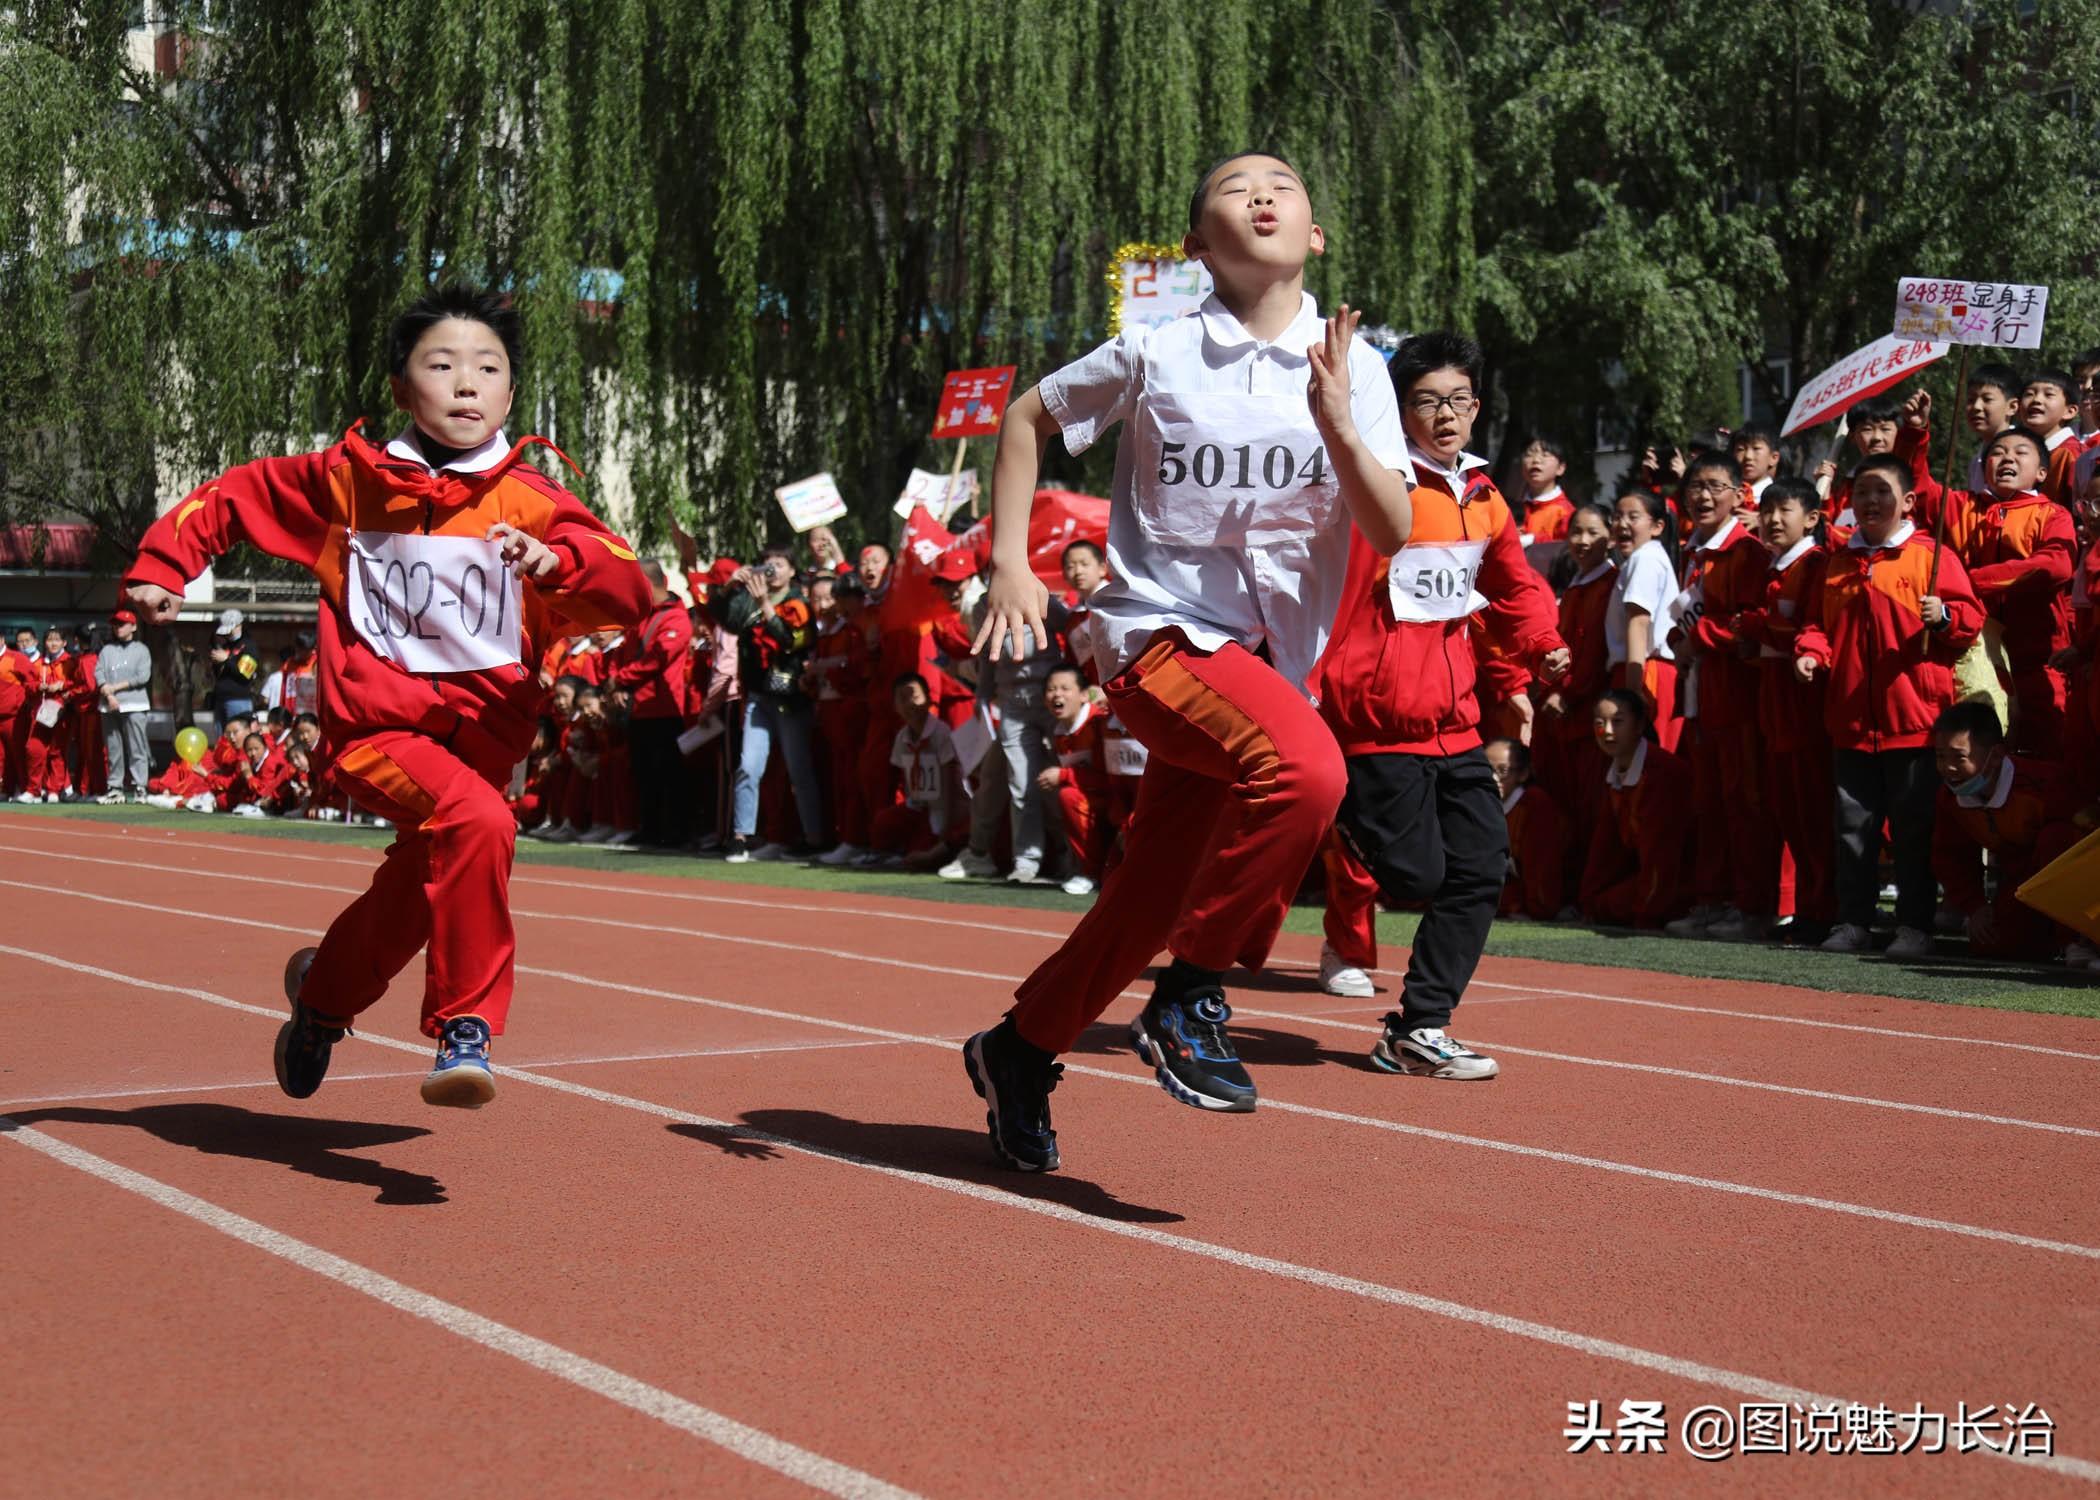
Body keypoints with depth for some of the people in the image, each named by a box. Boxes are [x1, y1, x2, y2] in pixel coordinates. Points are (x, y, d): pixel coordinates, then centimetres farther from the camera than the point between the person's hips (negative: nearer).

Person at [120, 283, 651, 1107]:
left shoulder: (532, 502, -4)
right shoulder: (347, 479, 1)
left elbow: (630, 595, -17)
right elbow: (233, 495, 17)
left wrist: (556, 560, -35)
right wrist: (161, 565, 8)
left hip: (482, 729, 3)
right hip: (376, 728, -2)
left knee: (414, 896, 16)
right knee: (477, 820, -30)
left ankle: (323, 989, 49)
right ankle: (465, 1028, -19)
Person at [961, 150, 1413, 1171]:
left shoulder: (1351, 366, 2)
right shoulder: (1155, 356, -5)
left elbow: (1394, 533, -4)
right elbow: (1028, 418, 10)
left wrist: (1337, 426, -20)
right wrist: (1010, 562, 0)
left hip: (1270, 659, 4)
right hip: (1161, 634, -4)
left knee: (1150, 906, 8)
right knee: (1305, 769, -32)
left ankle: (1019, 1049, 33)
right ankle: (1190, 1000, -15)